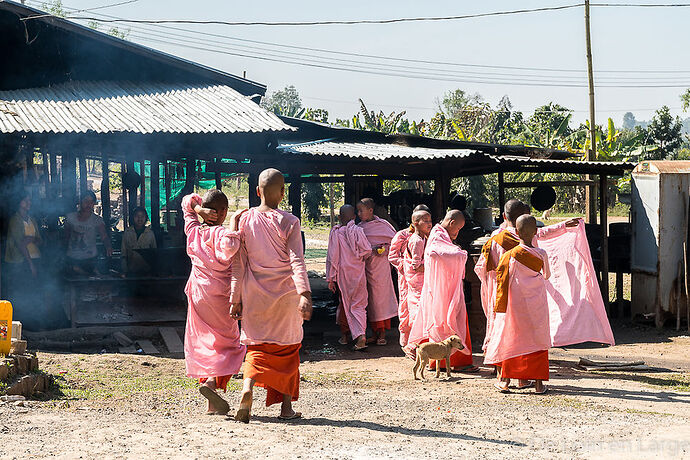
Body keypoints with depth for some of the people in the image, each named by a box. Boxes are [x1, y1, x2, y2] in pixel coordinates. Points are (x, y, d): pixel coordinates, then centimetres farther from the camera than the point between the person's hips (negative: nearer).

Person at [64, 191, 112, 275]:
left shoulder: (97, 220, -6)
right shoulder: (70, 217, 1)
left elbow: (104, 236, -22)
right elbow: (66, 237, 11)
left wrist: (108, 247, -42)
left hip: (90, 259, -2)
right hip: (72, 259, 2)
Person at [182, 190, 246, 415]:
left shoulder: (193, 230, 2)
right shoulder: (222, 232, -16)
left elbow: (187, 201, 17)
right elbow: (230, 245, -40)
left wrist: (199, 209, -3)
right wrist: (234, 223, -25)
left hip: (197, 293, 6)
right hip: (220, 295, -5)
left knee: (203, 344, 13)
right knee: (228, 343, 6)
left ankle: (213, 404, 13)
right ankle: (211, 381, -20)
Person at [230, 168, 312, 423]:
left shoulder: (245, 220, 1)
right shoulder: (289, 222, -7)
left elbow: (238, 263, 3)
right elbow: (297, 261, -16)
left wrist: (235, 299, 7)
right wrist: (304, 294, -20)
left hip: (254, 295, 2)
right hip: (285, 294, -2)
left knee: (256, 345, 10)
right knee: (287, 348, 12)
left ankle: (248, 387, -18)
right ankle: (286, 406, 12)